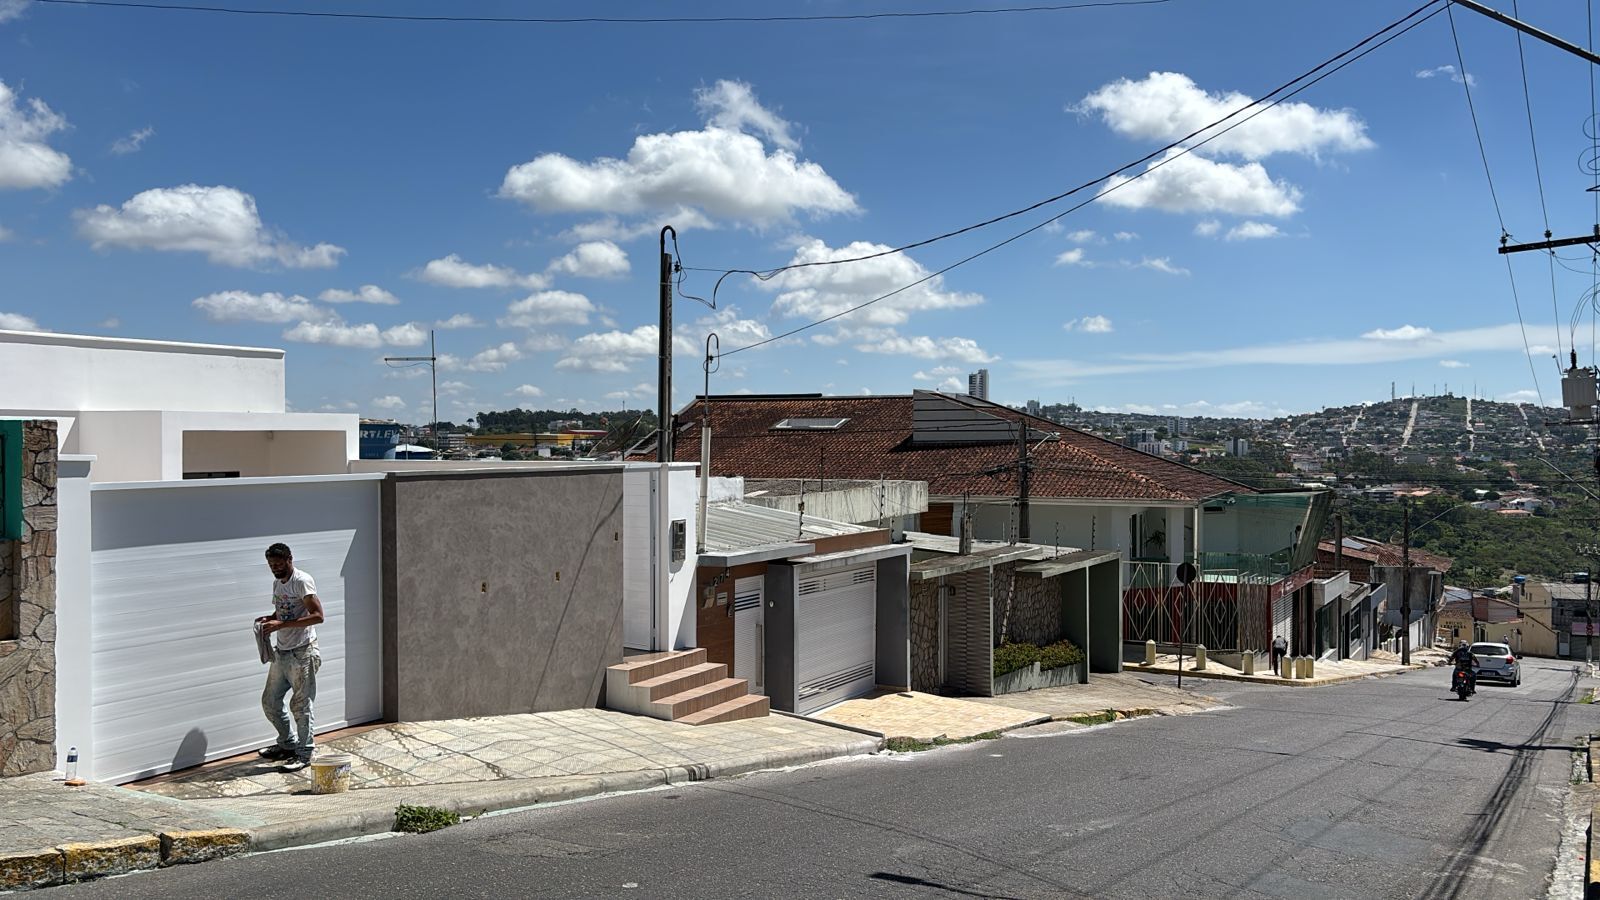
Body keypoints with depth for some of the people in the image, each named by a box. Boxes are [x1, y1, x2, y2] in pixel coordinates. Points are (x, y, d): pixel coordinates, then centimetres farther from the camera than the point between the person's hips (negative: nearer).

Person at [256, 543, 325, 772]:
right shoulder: (277, 583, 12)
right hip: (281, 652, 9)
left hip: (302, 652, -9)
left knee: (301, 704, -2)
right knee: (270, 702, 14)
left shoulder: (302, 581, -15)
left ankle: (304, 754, 8)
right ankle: (288, 744, 31)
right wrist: (269, 619, 4)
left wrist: (281, 624, -27)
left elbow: (317, 615, -24)